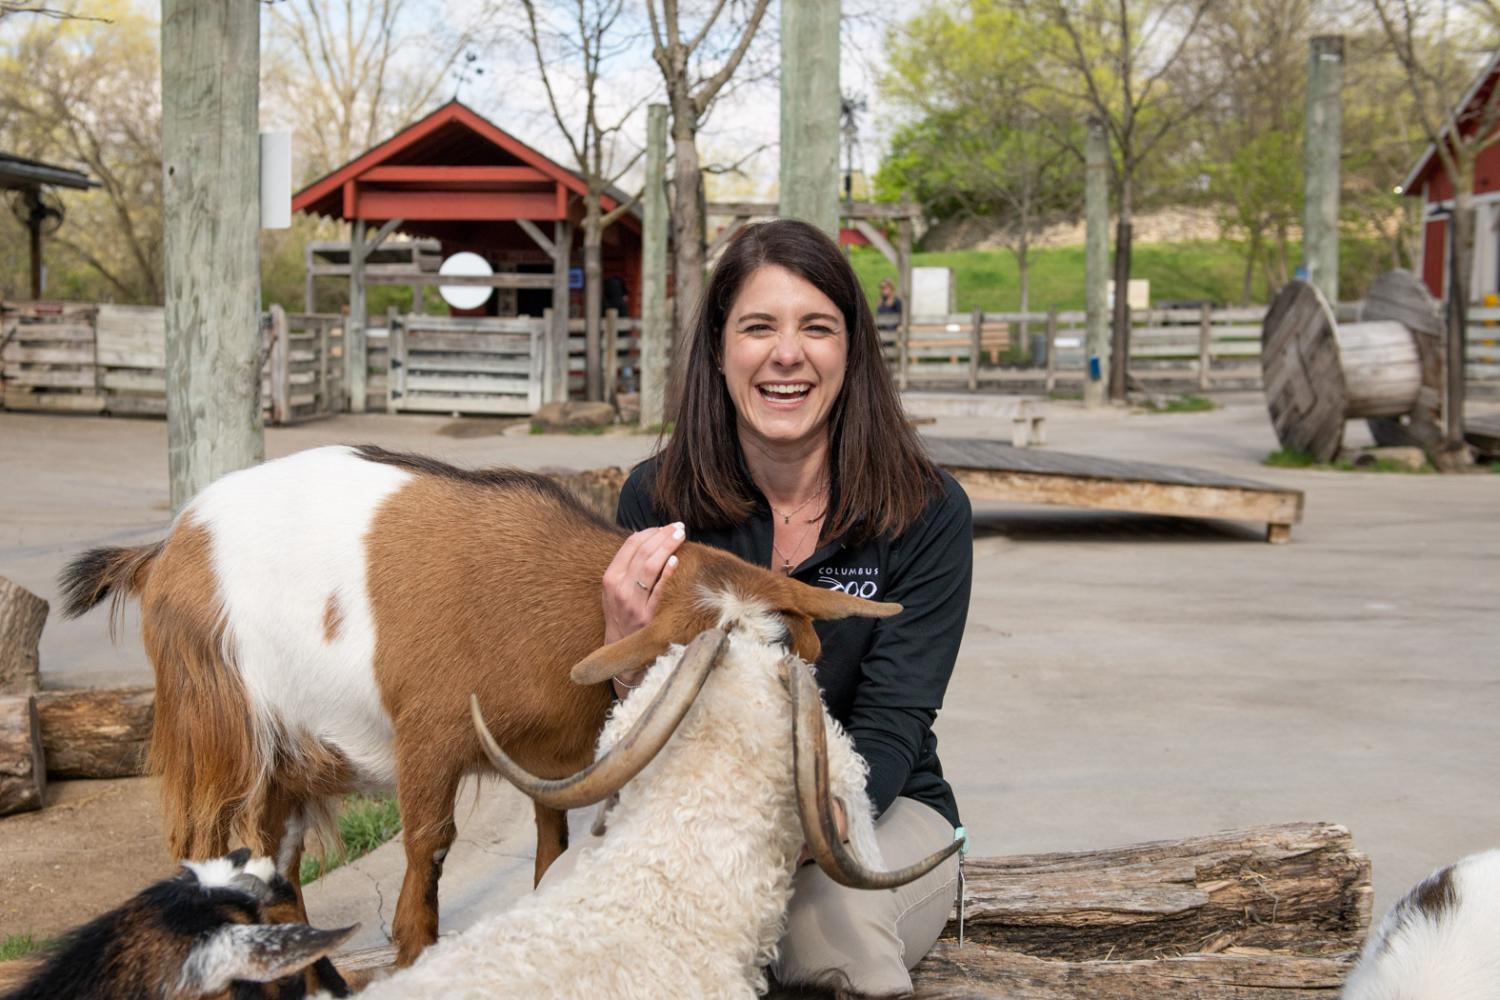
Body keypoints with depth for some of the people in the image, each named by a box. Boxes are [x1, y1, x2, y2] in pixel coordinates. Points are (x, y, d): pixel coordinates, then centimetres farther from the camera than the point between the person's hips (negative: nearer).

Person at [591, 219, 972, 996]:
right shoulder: (658, 499, -5)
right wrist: (629, 643, -30)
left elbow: (889, 727, -15)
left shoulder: (926, 512, -11)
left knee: (832, 912, -35)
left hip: (879, 809, -1)